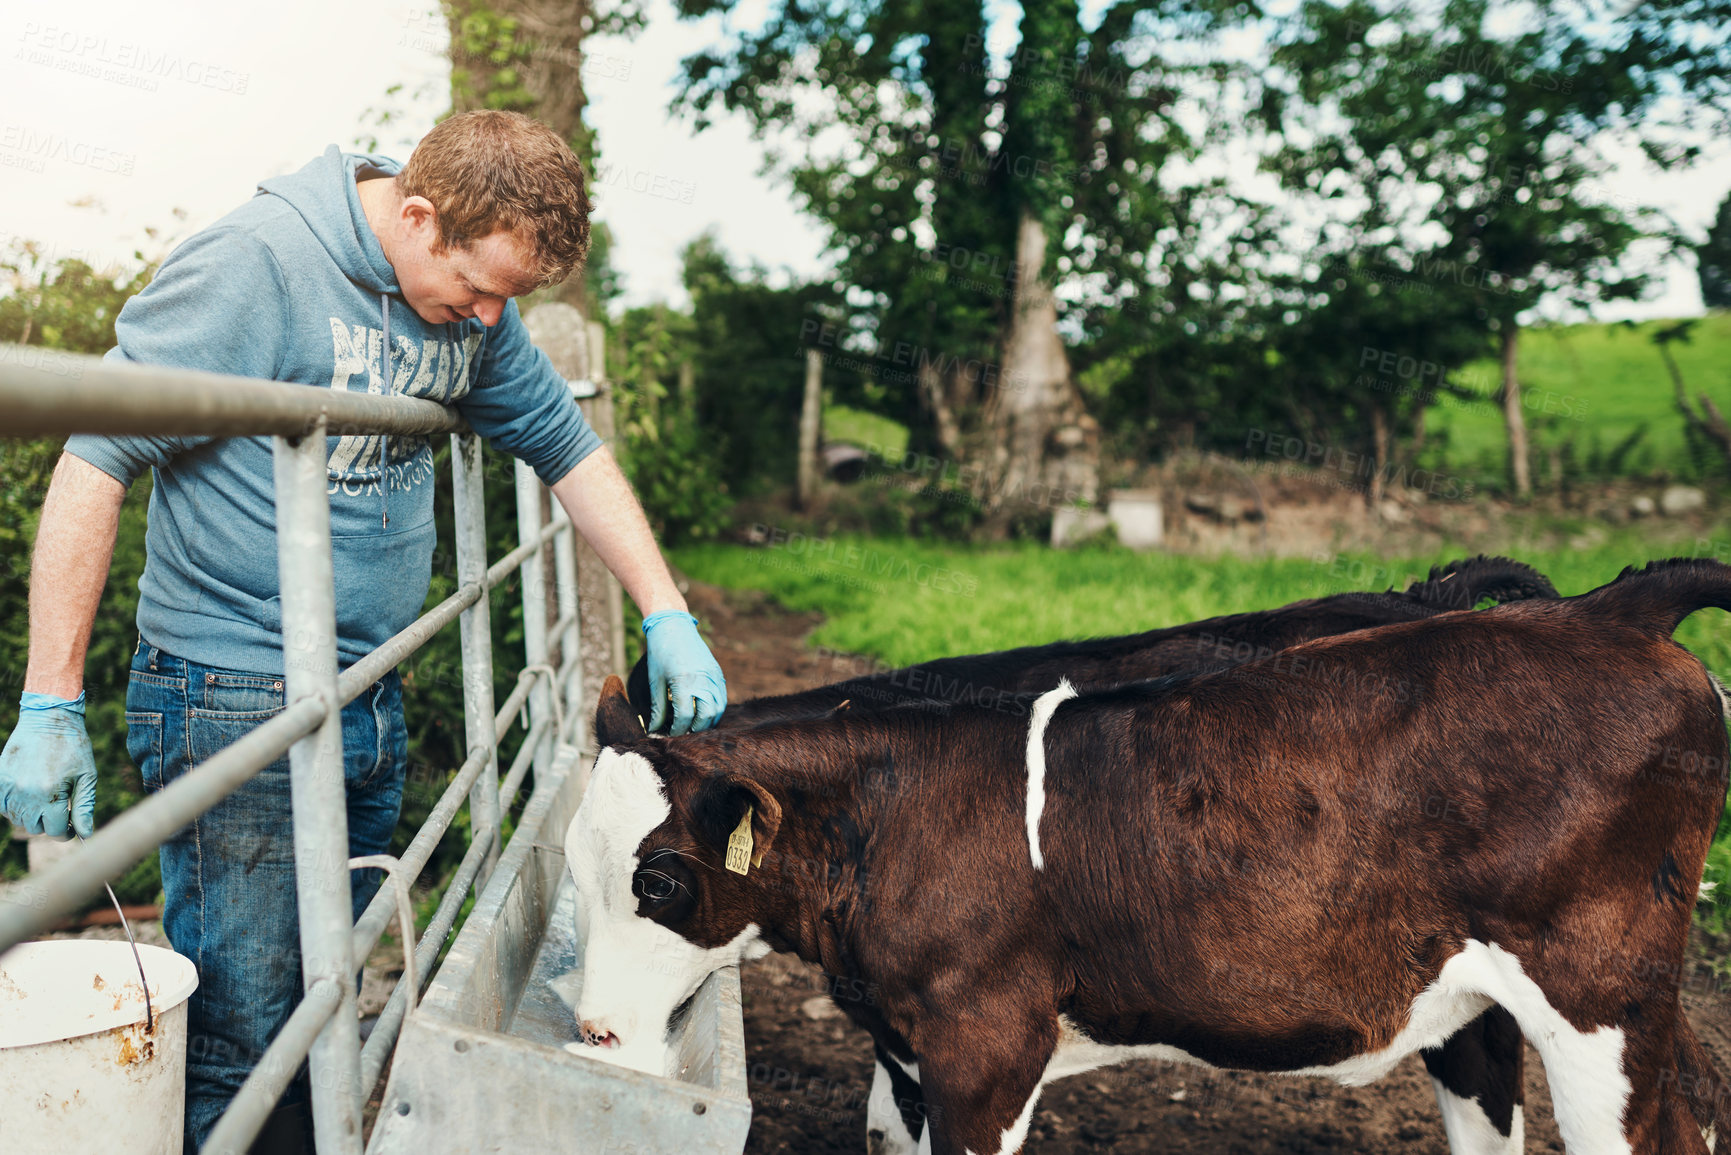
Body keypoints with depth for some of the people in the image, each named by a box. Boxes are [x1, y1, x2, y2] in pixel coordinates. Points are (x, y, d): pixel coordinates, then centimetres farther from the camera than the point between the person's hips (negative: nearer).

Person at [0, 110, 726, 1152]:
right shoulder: (256, 263, -18)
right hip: (236, 704, -7)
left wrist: (668, 617, 6)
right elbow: (95, 461, -16)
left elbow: (565, 441, 14)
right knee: (238, 1040, -2)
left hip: (373, 703, 7)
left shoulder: (471, 297, 4)